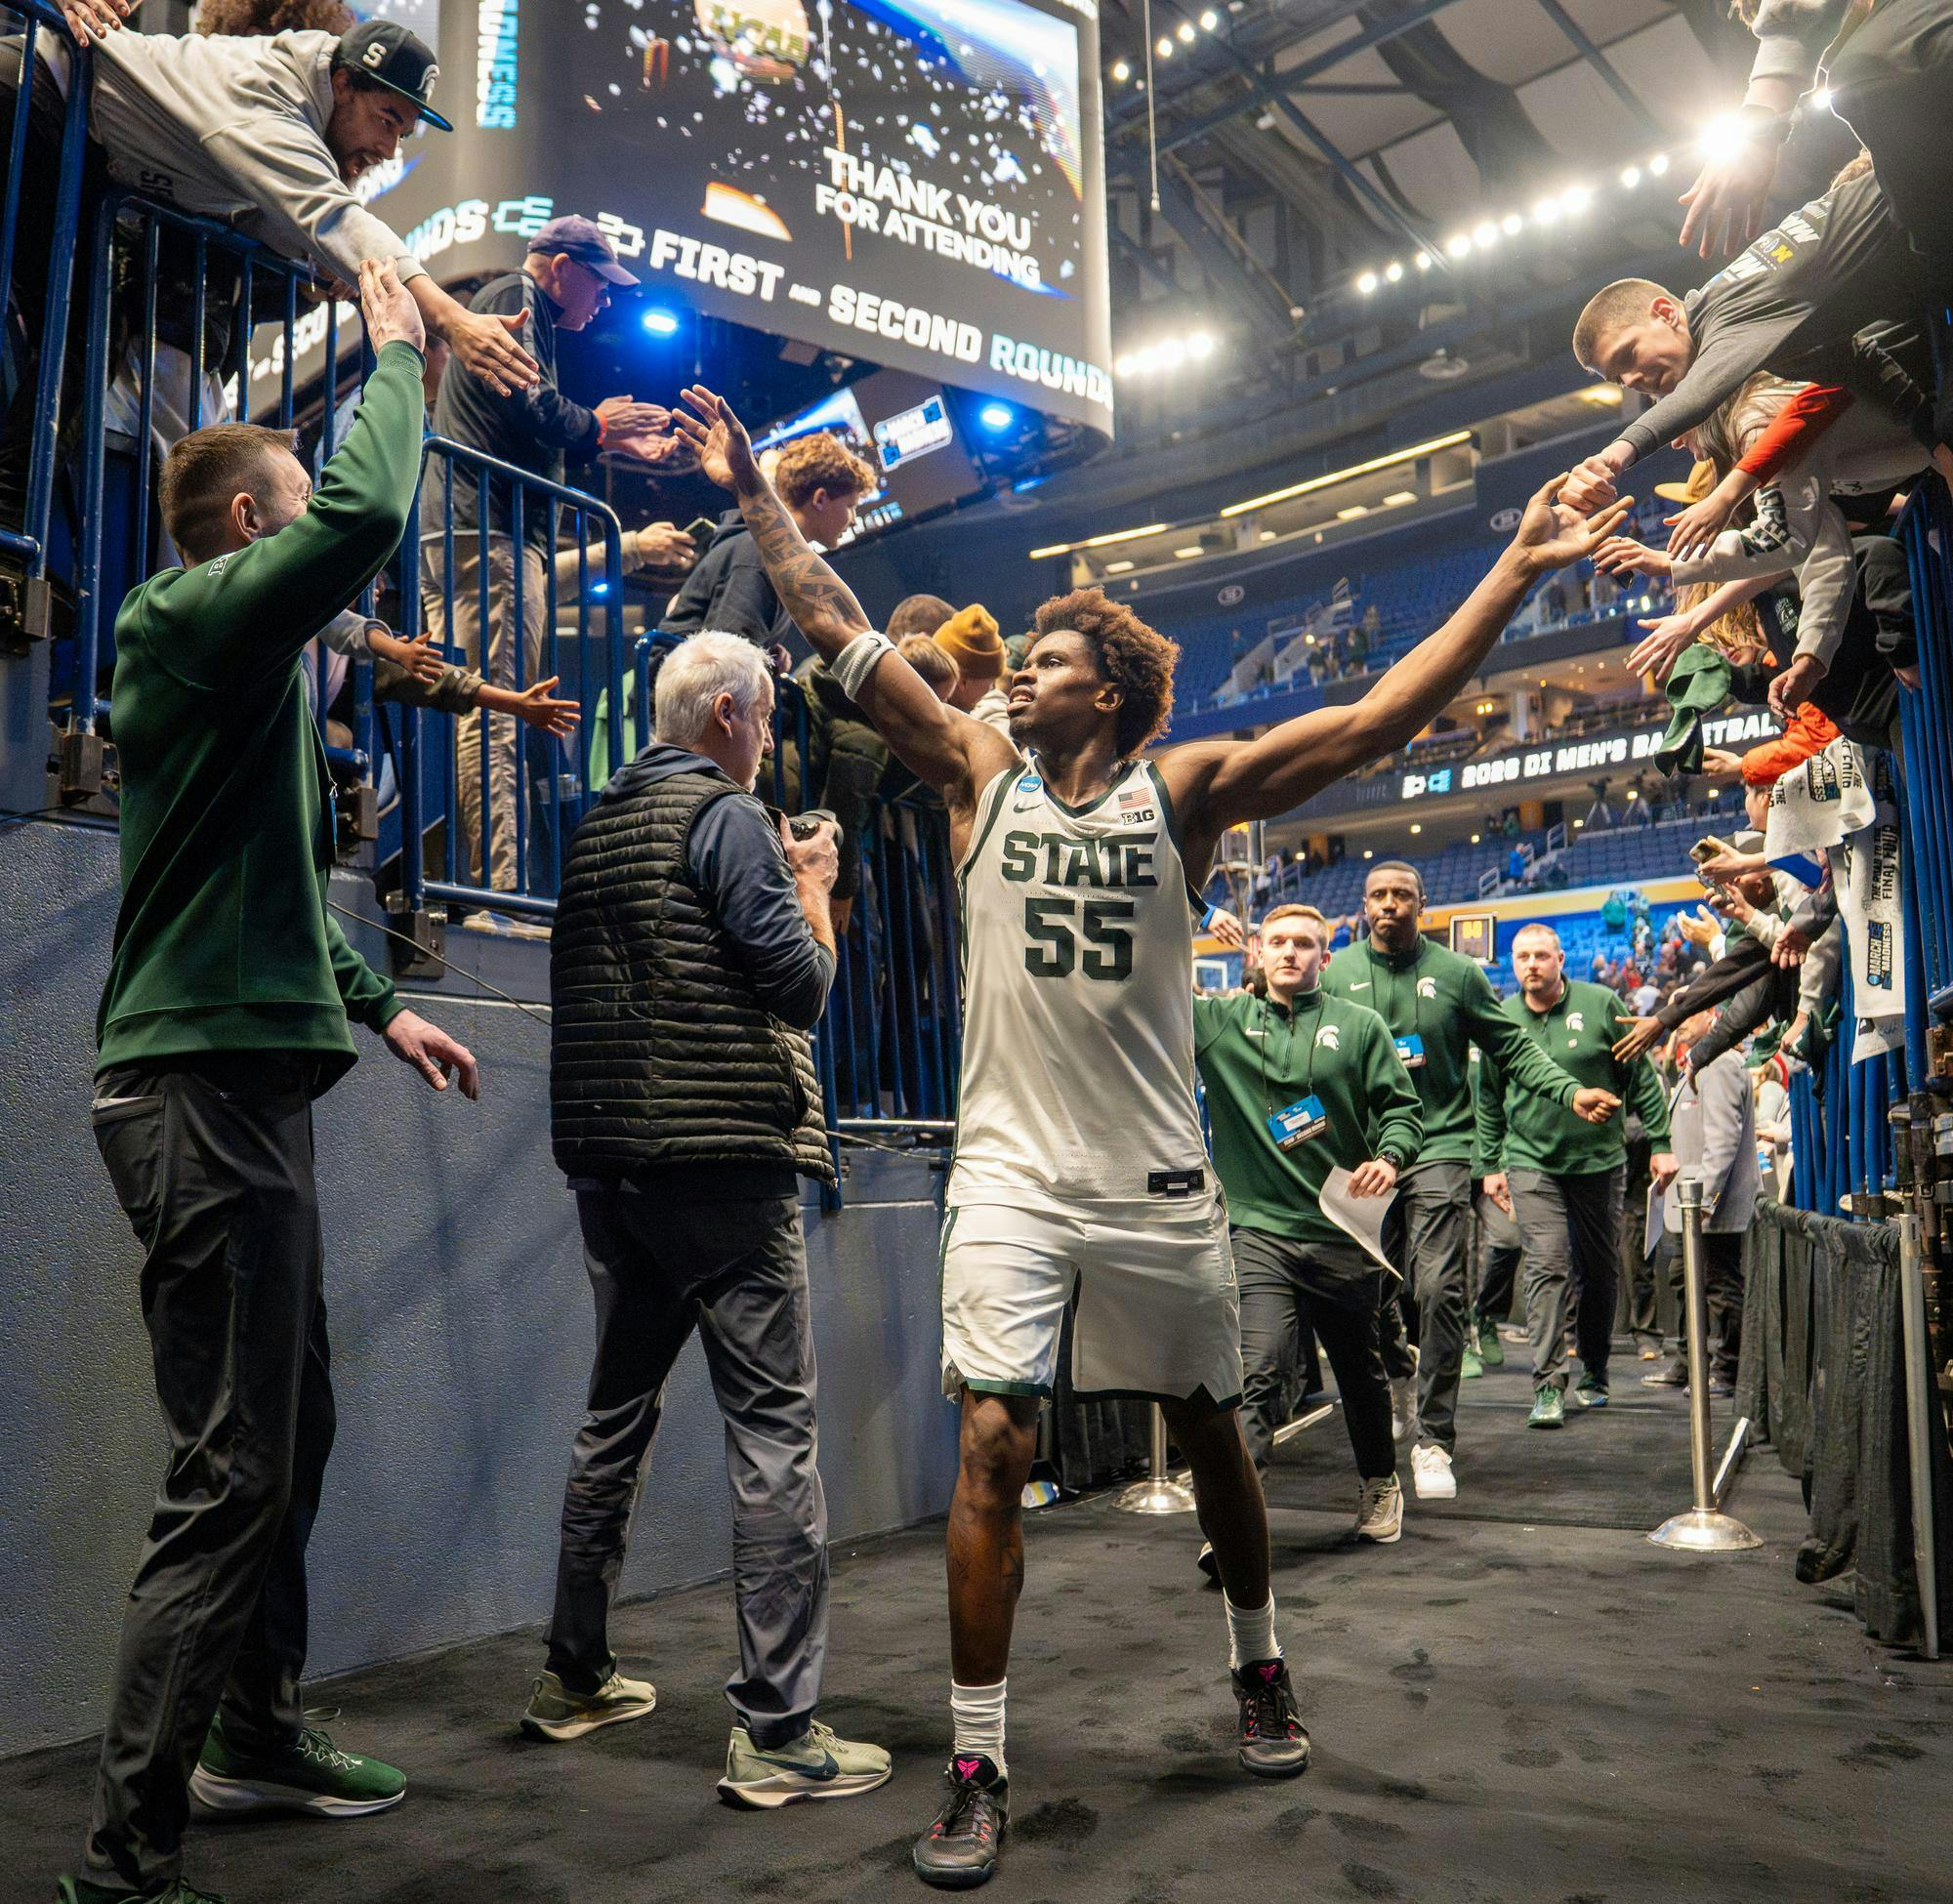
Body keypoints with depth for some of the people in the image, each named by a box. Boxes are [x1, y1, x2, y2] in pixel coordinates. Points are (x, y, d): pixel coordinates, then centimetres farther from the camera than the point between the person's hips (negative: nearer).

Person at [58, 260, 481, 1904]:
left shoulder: (259, 670, 21)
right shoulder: (191, 618, -8)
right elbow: (367, 520, -23)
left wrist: (378, 1005, 25)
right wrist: (395, 350, -7)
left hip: (252, 1086, 10)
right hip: (203, 1089, -10)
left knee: (290, 1434, 17)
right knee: (234, 1472, -7)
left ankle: (260, 1737, 32)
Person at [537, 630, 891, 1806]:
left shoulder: (600, 822, 16)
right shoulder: (730, 816, -7)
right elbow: (803, 983, -12)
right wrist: (815, 883, 6)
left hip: (608, 1155, 8)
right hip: (722, 1155, -8)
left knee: (618, 1411, 18)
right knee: (776, 1428, -4)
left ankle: (577, 1677, 30)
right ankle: (777, 1734, -2)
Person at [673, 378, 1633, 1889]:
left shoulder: (1184, 790, -1)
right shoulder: (979, 773, 4)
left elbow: (1378, 722, -6)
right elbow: (841, 633, 5)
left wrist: (1515, 575, -9)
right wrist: (756, 494, 5)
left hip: (1156, 1177, 0)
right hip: (1013, 1169, 0)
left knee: (1210, 1432, 16)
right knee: (992, 1451, -8)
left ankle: (1261, 1668, 41)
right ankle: (978, 1773, 6)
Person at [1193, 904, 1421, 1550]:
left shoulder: (1360, 1026, 7)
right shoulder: (1221, 1022, 6)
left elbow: (1401, 1105, 6)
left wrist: (1390, 1157, -14)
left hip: (1345, 1231, 1)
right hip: (1260, 1231, -1)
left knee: (1361, 1370, 18)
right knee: (1256, 1375, -15)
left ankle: (1379, 1484, 41)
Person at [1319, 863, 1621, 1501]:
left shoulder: (1456, 972, 3)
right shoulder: (1336, 973, 6)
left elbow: (1514, 1048, 5)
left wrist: (1571, 1092, -9)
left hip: (1440, 1149, -2)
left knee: (1437, 1291, -12)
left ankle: (1433, 1439, -3)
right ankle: (1400, 1375, 40)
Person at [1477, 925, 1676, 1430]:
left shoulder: (1601, 1005, -4)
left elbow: (1641, 1078, 1)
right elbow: (1489, 1100, 11)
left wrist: (1659, 1143, -2)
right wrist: (1491, 1165, 9)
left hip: (1600, 1160, 0)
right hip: (1532, 1164, 0)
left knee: (1602, 1272, 10)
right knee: (1548, 1267, -12)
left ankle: (1593, 1372, 28)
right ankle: (1548, 1385, -11)